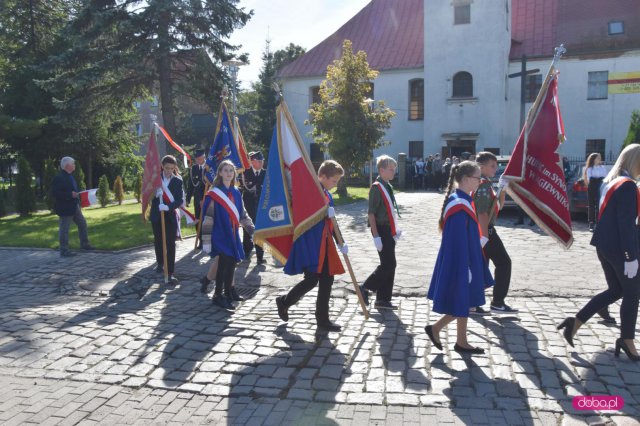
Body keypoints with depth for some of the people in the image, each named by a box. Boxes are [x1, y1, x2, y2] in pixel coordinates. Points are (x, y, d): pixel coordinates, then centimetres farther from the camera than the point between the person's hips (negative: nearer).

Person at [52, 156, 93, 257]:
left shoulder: (69, 176, 13)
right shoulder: (59, 178, -16)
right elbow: (55, 193, -22)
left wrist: (77, 194, 11)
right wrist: (70, 195, -26)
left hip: (74, 206, 10)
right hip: (65, 208, -10)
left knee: (82, 223, 15)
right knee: (64, 229, -1)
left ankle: (84, 244, 28)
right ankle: (64, 250, 6)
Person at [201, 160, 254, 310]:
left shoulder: (236, 193, 9)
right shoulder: (214, 193, -9)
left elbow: (242, 213, 17)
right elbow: (208, 219, -11)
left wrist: (251, 228, 5)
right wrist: (206, 240, -13)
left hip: (233, 235, 6)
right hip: (220, 235, -6)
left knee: (231, 264, 9)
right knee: (223, 265, -9)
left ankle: (228, 292, 24)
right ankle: (218, 296, 3)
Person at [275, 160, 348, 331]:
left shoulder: (327, 195, 13)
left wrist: (341, 242, 12)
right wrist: (325, 213, -23)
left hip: (324, 244, 9)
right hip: (309, 244, -9)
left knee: (327, 281, 7)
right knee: (312, 280, -8)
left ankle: (322, 319, 18)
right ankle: (284, 302, 18)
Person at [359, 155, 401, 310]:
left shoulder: (388, 187, 12)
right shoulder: (376, 188, -14)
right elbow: (371, 213, -18)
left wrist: (394, 229, 17)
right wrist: (376, 236, -21)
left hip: (389, 230, 9)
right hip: (381, 230, -9)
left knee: (389, 265, 11)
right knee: (388, 264, -7)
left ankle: (382, 299, 20)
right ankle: (365, 287, 9)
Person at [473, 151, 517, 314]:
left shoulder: (486, 183, 16)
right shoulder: (483, 185, -15)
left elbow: (498, 206, 20)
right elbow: (482, 213, -22)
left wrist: (502, 192, 5)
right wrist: (485, 236, -24)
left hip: (482, 230, 10)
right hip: (484, 230, -10)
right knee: (504, 262, -1)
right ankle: (498, 303, 3)